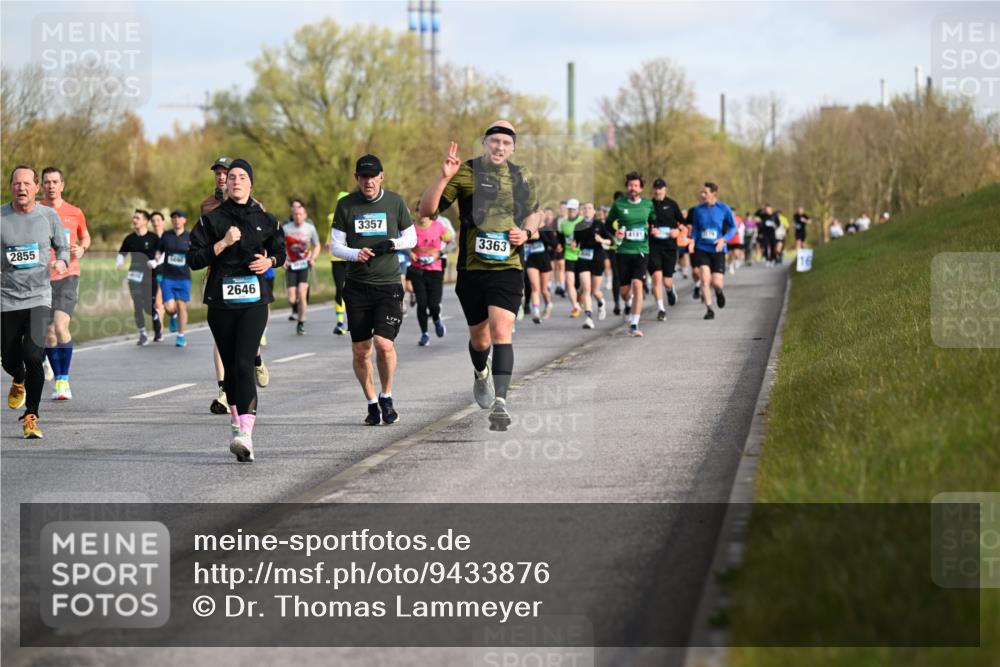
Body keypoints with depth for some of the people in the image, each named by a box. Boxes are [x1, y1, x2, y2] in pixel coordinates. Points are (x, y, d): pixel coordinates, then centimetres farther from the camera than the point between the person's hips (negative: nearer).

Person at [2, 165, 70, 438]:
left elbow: (62, 246, 15)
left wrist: (61, 261, -7)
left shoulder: (48, 216, 2)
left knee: (33, 355, -17)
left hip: (39, 296, -1)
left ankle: (31, 417, -4)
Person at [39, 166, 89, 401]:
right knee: (49, 333, 3)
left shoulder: (74, 213, 5)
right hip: (41, 278, 2)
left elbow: (85, 237, 22)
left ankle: (64, 380, -9)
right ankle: (57, 379, 18)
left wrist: (82, 248, 1)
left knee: (61, 327, -18)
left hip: (67, 276, -2)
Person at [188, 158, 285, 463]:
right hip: (221, 300, 2)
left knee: (244, 363, -17)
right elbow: (193, 259, -1)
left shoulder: (264, 219, 7)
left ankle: (245, 434, -28)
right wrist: (223, 244, -12)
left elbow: (280, 251, 21)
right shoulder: (212, 219, 4)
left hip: (254, 300, -2)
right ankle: (236, 420, 30)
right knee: (230, 365, 9)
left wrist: (269, 261, 0)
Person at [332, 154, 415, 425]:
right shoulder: (346, 205, 3)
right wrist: (356, 254, -16)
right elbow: (336, 245, 4)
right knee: (360, 350, 3)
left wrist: (392, 244, -9)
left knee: (384, 343, -16)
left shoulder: (395, 202, 2)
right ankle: (372, 403, 21)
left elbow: (411, 238, 11)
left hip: (388, 284, -2)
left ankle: (386, 398, 7)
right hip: (357, 286, 2)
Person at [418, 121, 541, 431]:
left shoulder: (521, 178, 7)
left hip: (507, 269, 0)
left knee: (501, 331, -17)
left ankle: (500, 402, -22)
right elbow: (426, 209, -7)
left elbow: (534, 212, 25)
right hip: (471, 269, 0)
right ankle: (481, 374, 47)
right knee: (479, 338, 13)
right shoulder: (466, 172, -3)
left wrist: (527, 232, 2)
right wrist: (444, 178, -22)